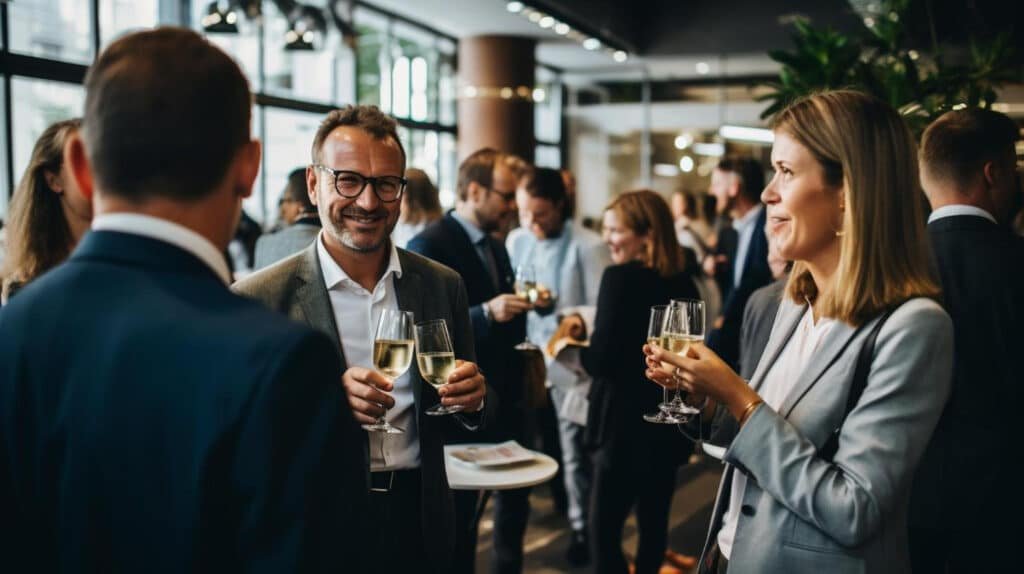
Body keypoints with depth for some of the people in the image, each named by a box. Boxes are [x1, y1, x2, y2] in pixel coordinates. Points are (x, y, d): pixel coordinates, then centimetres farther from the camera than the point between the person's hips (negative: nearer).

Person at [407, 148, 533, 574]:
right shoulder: (429, 245, -15)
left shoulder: (495, 247, 12)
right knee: (460, 507, 7)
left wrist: (523, 304, -3)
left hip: (506, 394, 8)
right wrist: (487, 313, -32)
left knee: (515, 495, 18)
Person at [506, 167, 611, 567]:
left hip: (571, 366, -4)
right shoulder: (516, 240, 7)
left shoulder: (589, 247, -12)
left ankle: (582, 529, 25)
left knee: (575, 454, 7)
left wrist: (557, 308, -25)